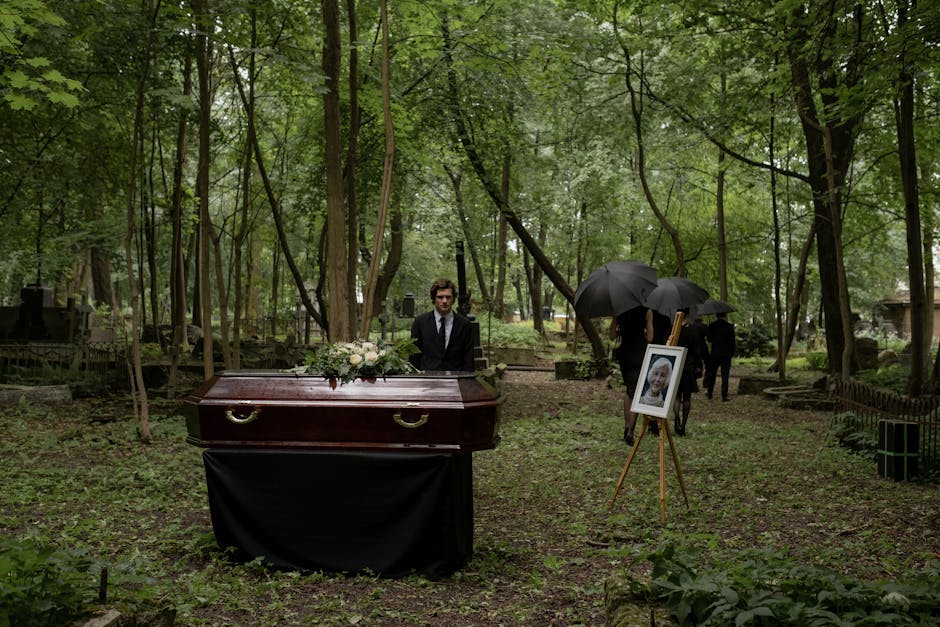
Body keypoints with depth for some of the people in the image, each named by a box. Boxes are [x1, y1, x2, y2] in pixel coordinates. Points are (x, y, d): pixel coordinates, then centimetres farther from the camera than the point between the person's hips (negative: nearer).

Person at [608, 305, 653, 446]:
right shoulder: (646, 311, -7)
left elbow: (611, 335, 4)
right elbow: (649, 338, -7)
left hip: (624, 355, 3)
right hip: (640, 355, -3)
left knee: (629, 390, 22)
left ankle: (626, 426, 15)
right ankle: (630, 433, -5)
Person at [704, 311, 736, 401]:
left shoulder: (712, 326, -4)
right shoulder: (729, 326, -6)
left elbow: (709, 339, 3)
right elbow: (732, 341, -2)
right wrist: (732, 353, 6)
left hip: (714, 353, 1)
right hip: (726, 354, -1)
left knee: (712, 374, 12)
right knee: (725, 375, 2)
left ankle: (709, 394, 14)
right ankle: (724, 396, -1)